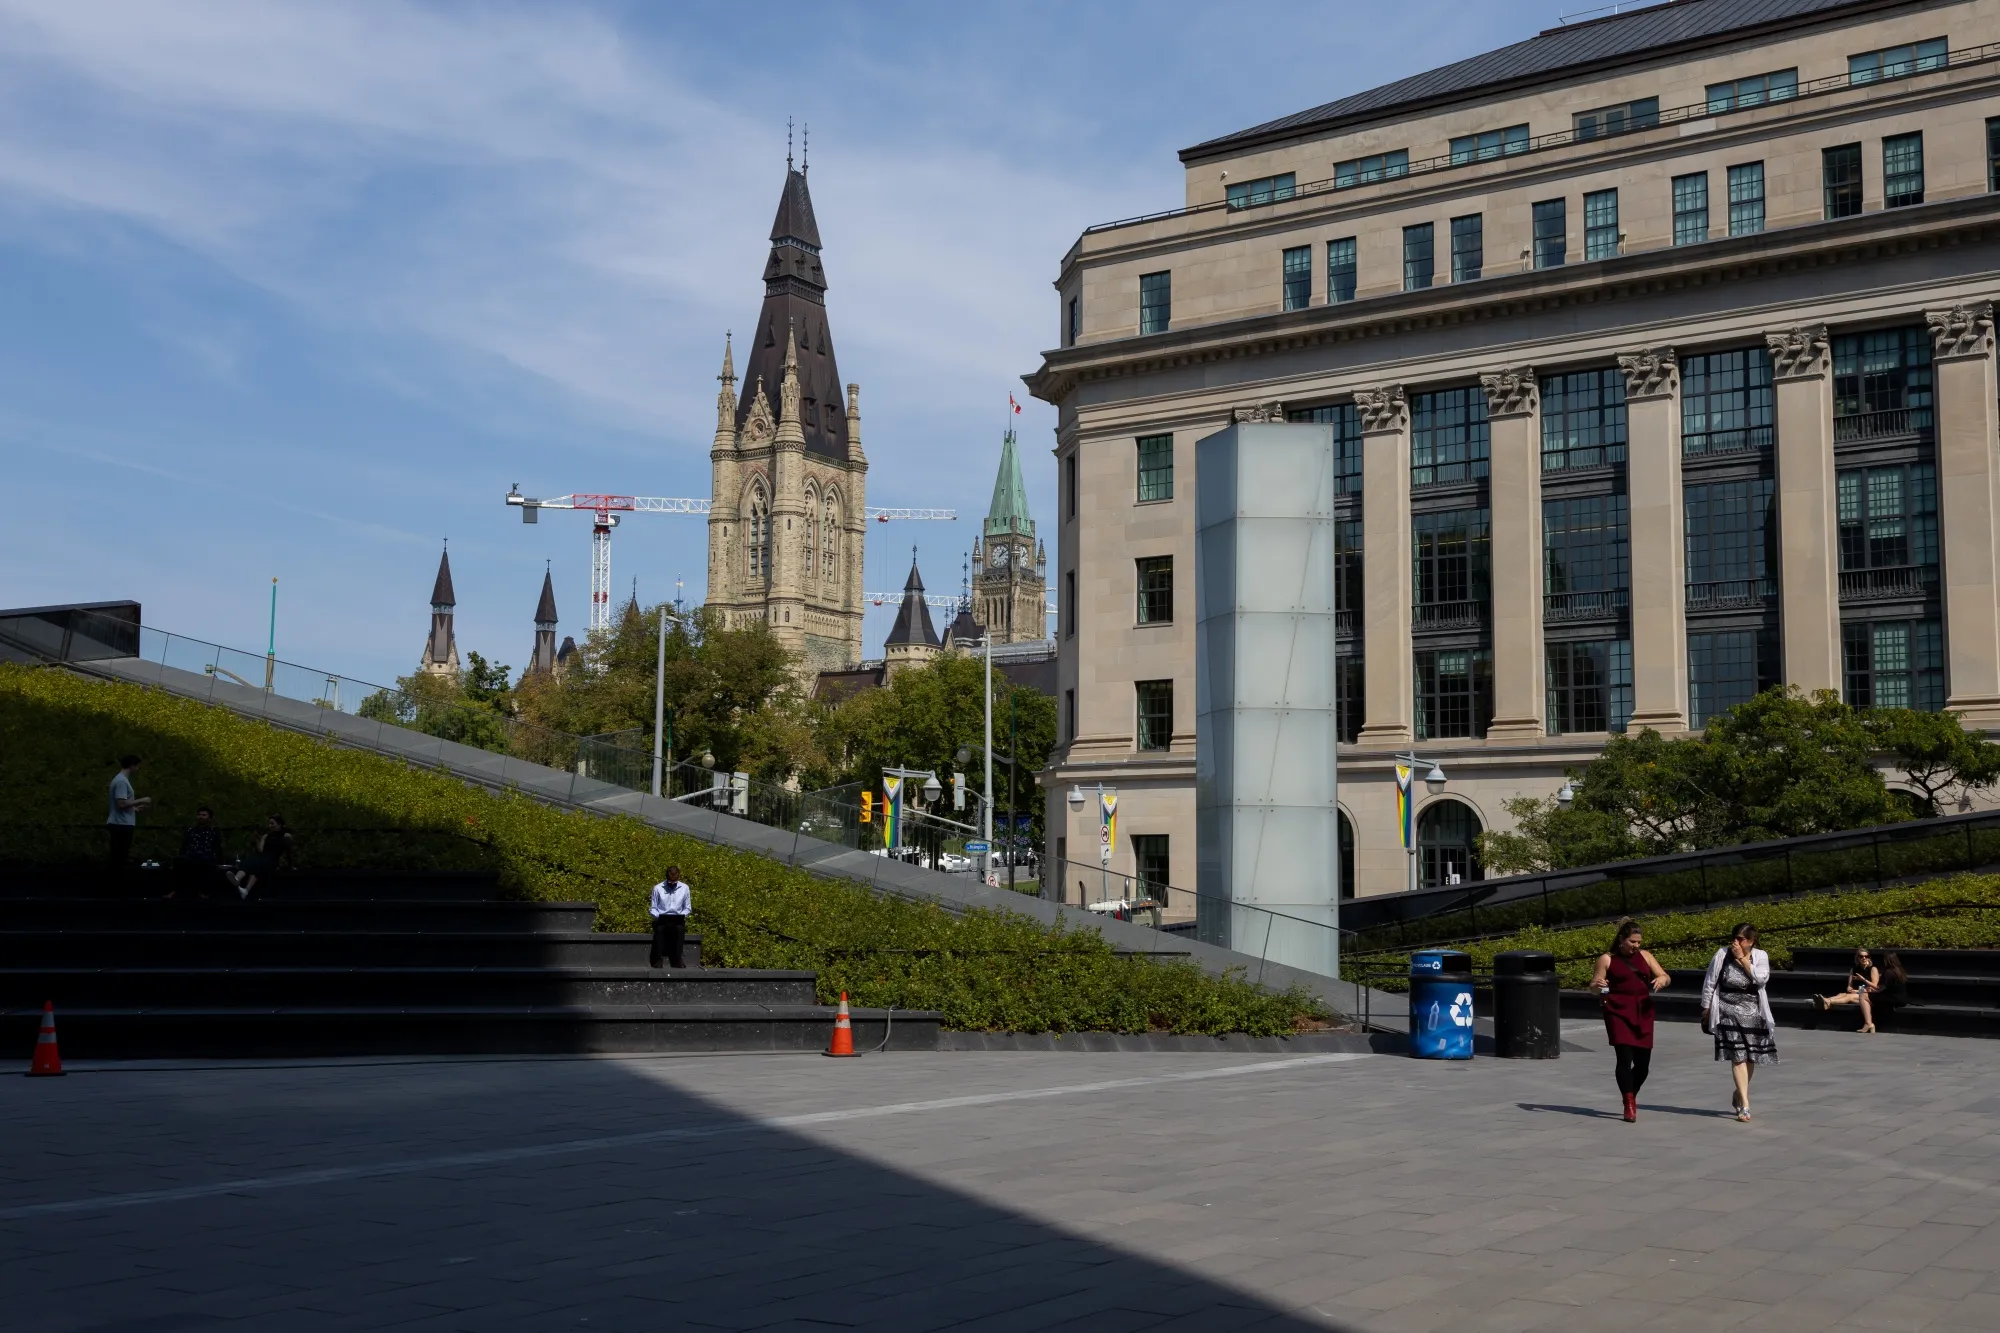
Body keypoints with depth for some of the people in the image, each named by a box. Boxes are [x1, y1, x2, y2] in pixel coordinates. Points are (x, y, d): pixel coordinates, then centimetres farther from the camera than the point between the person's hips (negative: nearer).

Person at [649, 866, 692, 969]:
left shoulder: (684, 888, 7)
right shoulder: (658, 888, 3)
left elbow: (687, 908, 12)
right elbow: (653, 908, 7)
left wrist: (681, 917, -8)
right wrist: (658, 916, -13)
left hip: (677, 921, 1)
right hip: (661, 920, -1)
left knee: (680, 928, -34)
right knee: (659, 928, -35)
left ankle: (677, 961, -29)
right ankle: (656, 962, -31)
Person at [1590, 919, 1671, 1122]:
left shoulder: (1645, 956, 13)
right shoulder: (1607, 959, 3)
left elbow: (1666, 976, 12)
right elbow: (1595, 986, 4)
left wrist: (1662, 979, -13)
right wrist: (1596, 985, -21)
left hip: (1643, 1012, 4)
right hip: (1618, 1012, -4)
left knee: (1643, 1061, 3)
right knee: (1624, 1056, -13)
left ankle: (1632, 1097, 28)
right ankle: (1629, 1104, -4)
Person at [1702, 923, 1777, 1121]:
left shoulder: (1760, 956, 0)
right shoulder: (1722, 954, -4)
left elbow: (1761, 979, -17)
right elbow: (1709, 983, 2)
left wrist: (1742, 958, -16)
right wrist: (1706, 1009, 4)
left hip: (1753, 1013, 2)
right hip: (1729, 1012, -2)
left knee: (1751, 1057, 9)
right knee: (1738, 1057, -11)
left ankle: (1739, 1094, 33)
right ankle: (1745, 1105, -11)